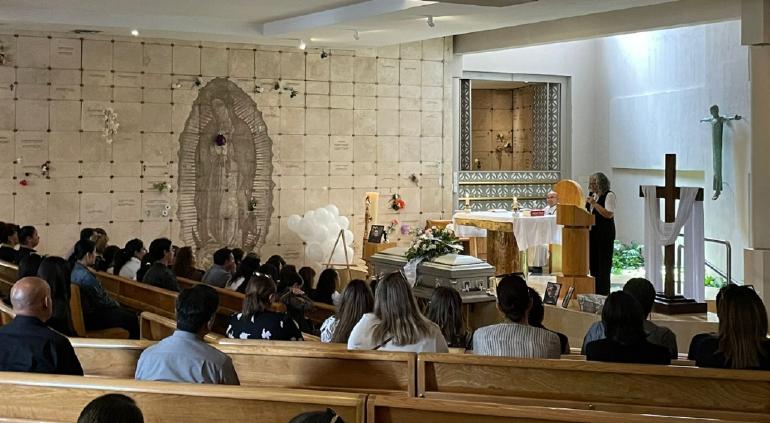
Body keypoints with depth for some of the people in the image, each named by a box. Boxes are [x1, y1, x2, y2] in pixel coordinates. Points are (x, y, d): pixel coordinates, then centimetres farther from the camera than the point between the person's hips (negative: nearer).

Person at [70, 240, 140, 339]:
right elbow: (101, 300, -18)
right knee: (132, 319, -5)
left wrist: (114, 303, 12)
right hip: (90, 318, -10)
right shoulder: (85, 276, -27)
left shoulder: (73, 268, 3)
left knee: (127, 313, 21)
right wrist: (116, 304, 1)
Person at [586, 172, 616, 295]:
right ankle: (594, 290, 17)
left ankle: (603, 291, -2)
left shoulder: (609, 195, -9)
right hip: (592, 232, 8)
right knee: (593, 261, 10)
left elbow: (609, 214, -18)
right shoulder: (592, 195, 14)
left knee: (604, 263, -5)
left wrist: (595, 204, -19)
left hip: (605, 233, -8)